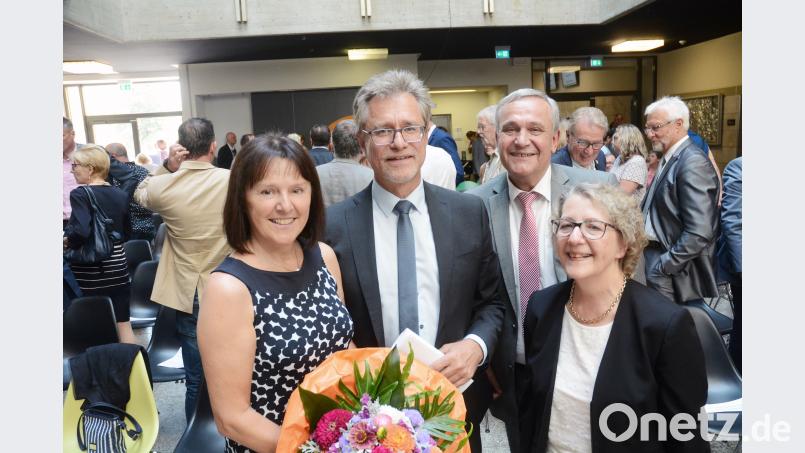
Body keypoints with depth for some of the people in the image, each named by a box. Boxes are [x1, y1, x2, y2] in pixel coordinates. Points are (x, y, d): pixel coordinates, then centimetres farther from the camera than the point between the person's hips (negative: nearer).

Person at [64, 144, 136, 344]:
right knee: (123, 322, 11)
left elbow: (81, 231, -26)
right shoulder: (121, 194, 4)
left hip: (90, 272, -5)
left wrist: (67, 241, -8)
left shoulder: (80, 194, -13)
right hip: (118, 267, 5)